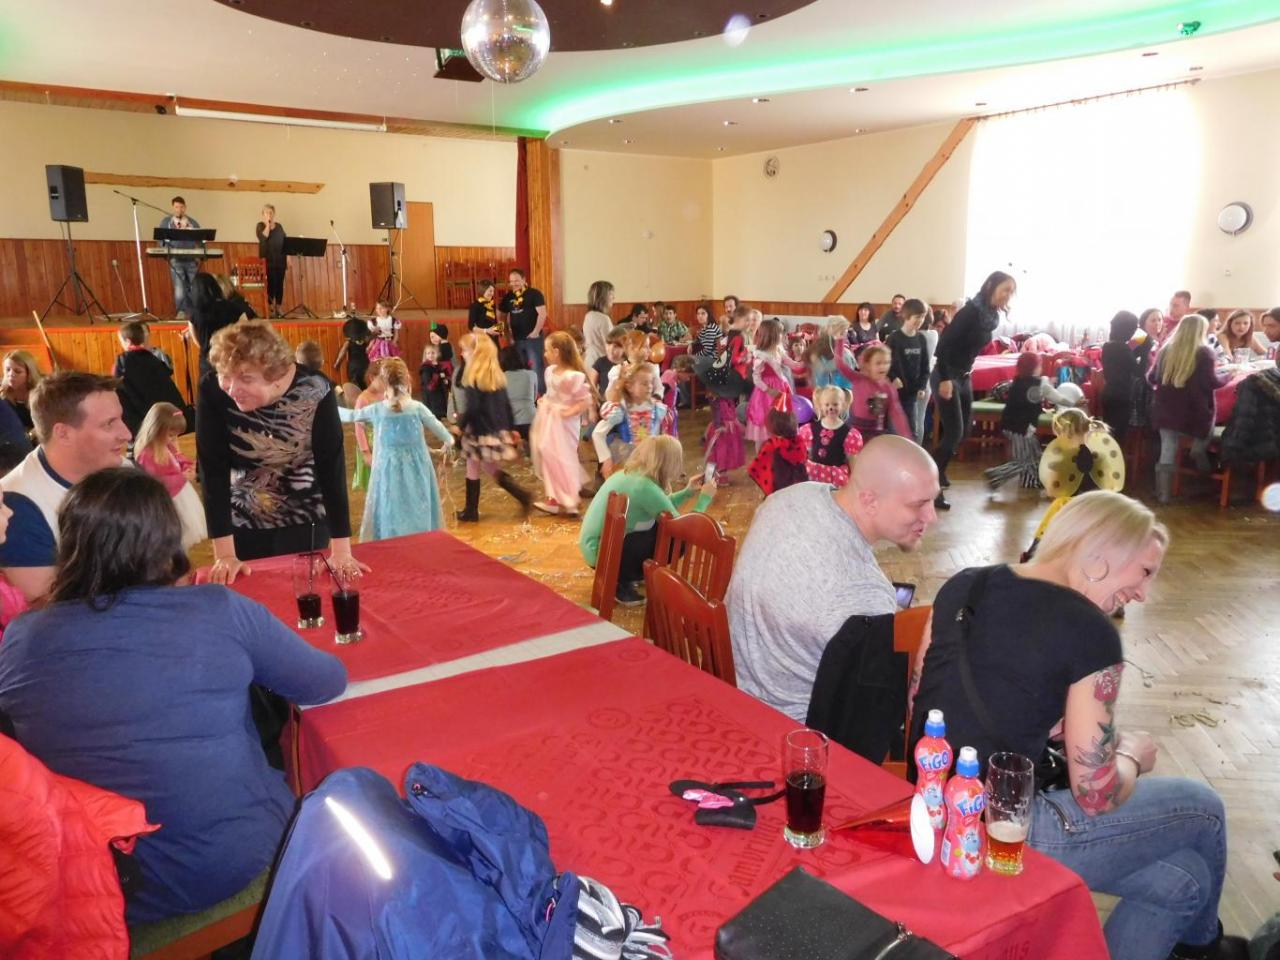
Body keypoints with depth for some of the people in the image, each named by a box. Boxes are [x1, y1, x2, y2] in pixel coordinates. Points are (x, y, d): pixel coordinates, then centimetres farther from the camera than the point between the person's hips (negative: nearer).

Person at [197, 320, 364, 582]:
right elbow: (214, 471, -18)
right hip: (243, 523, 1)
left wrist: (342, 552, -23)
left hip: (306, 522, -1)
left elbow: (332, 468, -21)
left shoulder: (315, 392, -22)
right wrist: (224, 554, -21)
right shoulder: (212, 391, -19)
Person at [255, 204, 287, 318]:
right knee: (271, 283, -11)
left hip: (280, 259, 4)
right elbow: (263, 237, -16)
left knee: (280, 283, 1)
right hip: (268, 260, -4)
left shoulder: (279, 226, 15)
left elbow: (285, 242, 15)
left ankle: (278, 308, 6)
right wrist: (267, 224, -12)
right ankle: (270, 309, -7)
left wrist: (288, 257, 8)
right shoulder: (261, 225, 3)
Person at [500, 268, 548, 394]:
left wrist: (536, 332, -17)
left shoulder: (534, 293, -7)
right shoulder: (509, 296, 9)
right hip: (517, 338, 6)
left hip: (532, 337, -6)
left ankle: (541, 395, 1)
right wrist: (509, 331, 7)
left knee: (536, 367, -5)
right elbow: (501, 314, 18)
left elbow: (542, 313, -13)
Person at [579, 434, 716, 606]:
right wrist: (704, 498, -3)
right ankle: (622, 582, -3)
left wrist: (688, 492, 19)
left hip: (592, 545, 10)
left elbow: (658, 508, 22)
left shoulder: (628, 473, 5)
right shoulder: (646, 487, -23)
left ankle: (630, 574, 16)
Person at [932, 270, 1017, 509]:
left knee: (965, 429, 14)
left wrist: (966, 373, 16)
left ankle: (938, 472, 30)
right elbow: (944, 342, -23)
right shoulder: (971, 310, -18)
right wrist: (945, 379, -25)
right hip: (947, 377, -9)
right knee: (954, 432, -10)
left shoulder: (991, 316, 7)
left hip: (964, 377, 9)